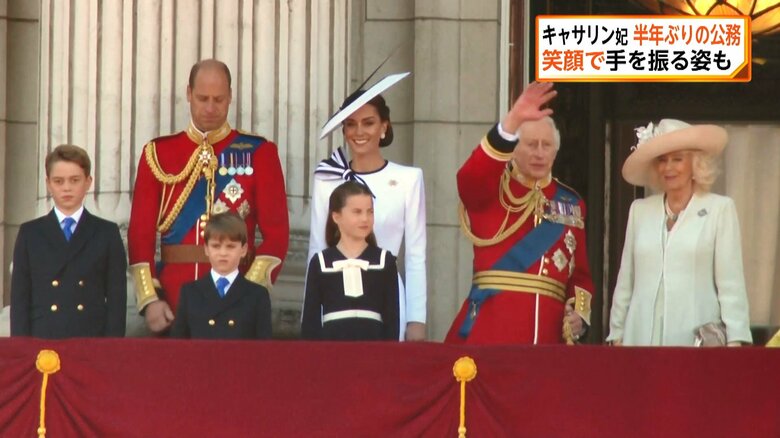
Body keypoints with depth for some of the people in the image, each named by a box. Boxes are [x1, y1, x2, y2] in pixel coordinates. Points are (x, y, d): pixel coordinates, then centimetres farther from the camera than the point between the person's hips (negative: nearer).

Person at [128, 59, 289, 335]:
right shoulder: (158, 154, 7)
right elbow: (140, 232, 4)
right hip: (173, 302, 1)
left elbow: (276, 232, -1)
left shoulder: (259, 153, 3)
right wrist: (149, 300, -6)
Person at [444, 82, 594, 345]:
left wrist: (579, 313, -3)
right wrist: (513, 121, -30)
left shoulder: (571, 204, 16)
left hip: (548, 328, 3)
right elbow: (470, 177, -20)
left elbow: (580, 273, 17)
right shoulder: (490, 191, 5)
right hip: (490, 324, -3)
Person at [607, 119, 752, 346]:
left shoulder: (719, 208, 2)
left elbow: (731, 284, -2)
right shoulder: (640, 210, 13)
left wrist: (735, 341, -9)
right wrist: (617, 334, 12)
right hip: (643, 337, 3)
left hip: (697, 339, -3)